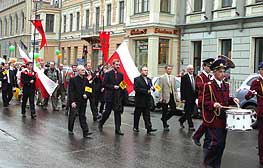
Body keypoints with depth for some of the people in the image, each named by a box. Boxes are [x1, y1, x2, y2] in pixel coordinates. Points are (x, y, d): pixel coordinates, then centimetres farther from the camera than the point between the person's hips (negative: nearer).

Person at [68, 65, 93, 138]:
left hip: (83, 102, 4)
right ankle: (70, 130, 25)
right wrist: (72, 101, -16)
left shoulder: (86, 80, 8)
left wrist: (86, 95, -6)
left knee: (82, 117, 4)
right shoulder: (73, 80, -5)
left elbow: (89, 90, 15)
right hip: (75, 101, -3)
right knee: (73, 116, 7)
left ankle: (85, 132, -1)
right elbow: (71, 91, -9)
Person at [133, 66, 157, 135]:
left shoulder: (149, 80, 16)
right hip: (140, 101, -5)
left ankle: (149, 128, -6)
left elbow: (151, 88, 18)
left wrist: (152, 88, -7)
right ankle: (135, 127, 20)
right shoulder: (137, 79, -5)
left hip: (147, 101, 5)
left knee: (147, 115, 0)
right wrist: (146, 91, -20)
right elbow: (136, 89, -17)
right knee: (137, 115, 7)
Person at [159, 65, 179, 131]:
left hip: (172, 96, 5)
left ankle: (164, 119, 25)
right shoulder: (162, 78, -3)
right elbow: (160, 89, -7)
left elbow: (175, 88, 13)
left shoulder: (173, 77, 12)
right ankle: (165, 126, 15)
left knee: (174, 110, 2)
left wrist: (176, 97, 6)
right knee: (165, 112, 4)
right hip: (165, 97, -5)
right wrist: (161, 98, -13)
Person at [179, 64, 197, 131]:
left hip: (194, 97, 6)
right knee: (188, 112, -1)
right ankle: (191, 126, 6)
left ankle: (181, 120, 31)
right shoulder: (184, 77, -6)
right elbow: (182, 89, -7)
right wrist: (183, 98, -12)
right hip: (188, 97, -6)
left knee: (190, 112, 12)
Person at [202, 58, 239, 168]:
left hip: (223, 119, 7)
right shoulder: (208, 86, -8)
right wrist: (213, 104, -27)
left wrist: (232, 100, 4)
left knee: (222, 143, 9)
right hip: (213, 119, -7)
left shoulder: (226, 85, 14)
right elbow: (205, 102, -10)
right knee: (216, 142, -11)